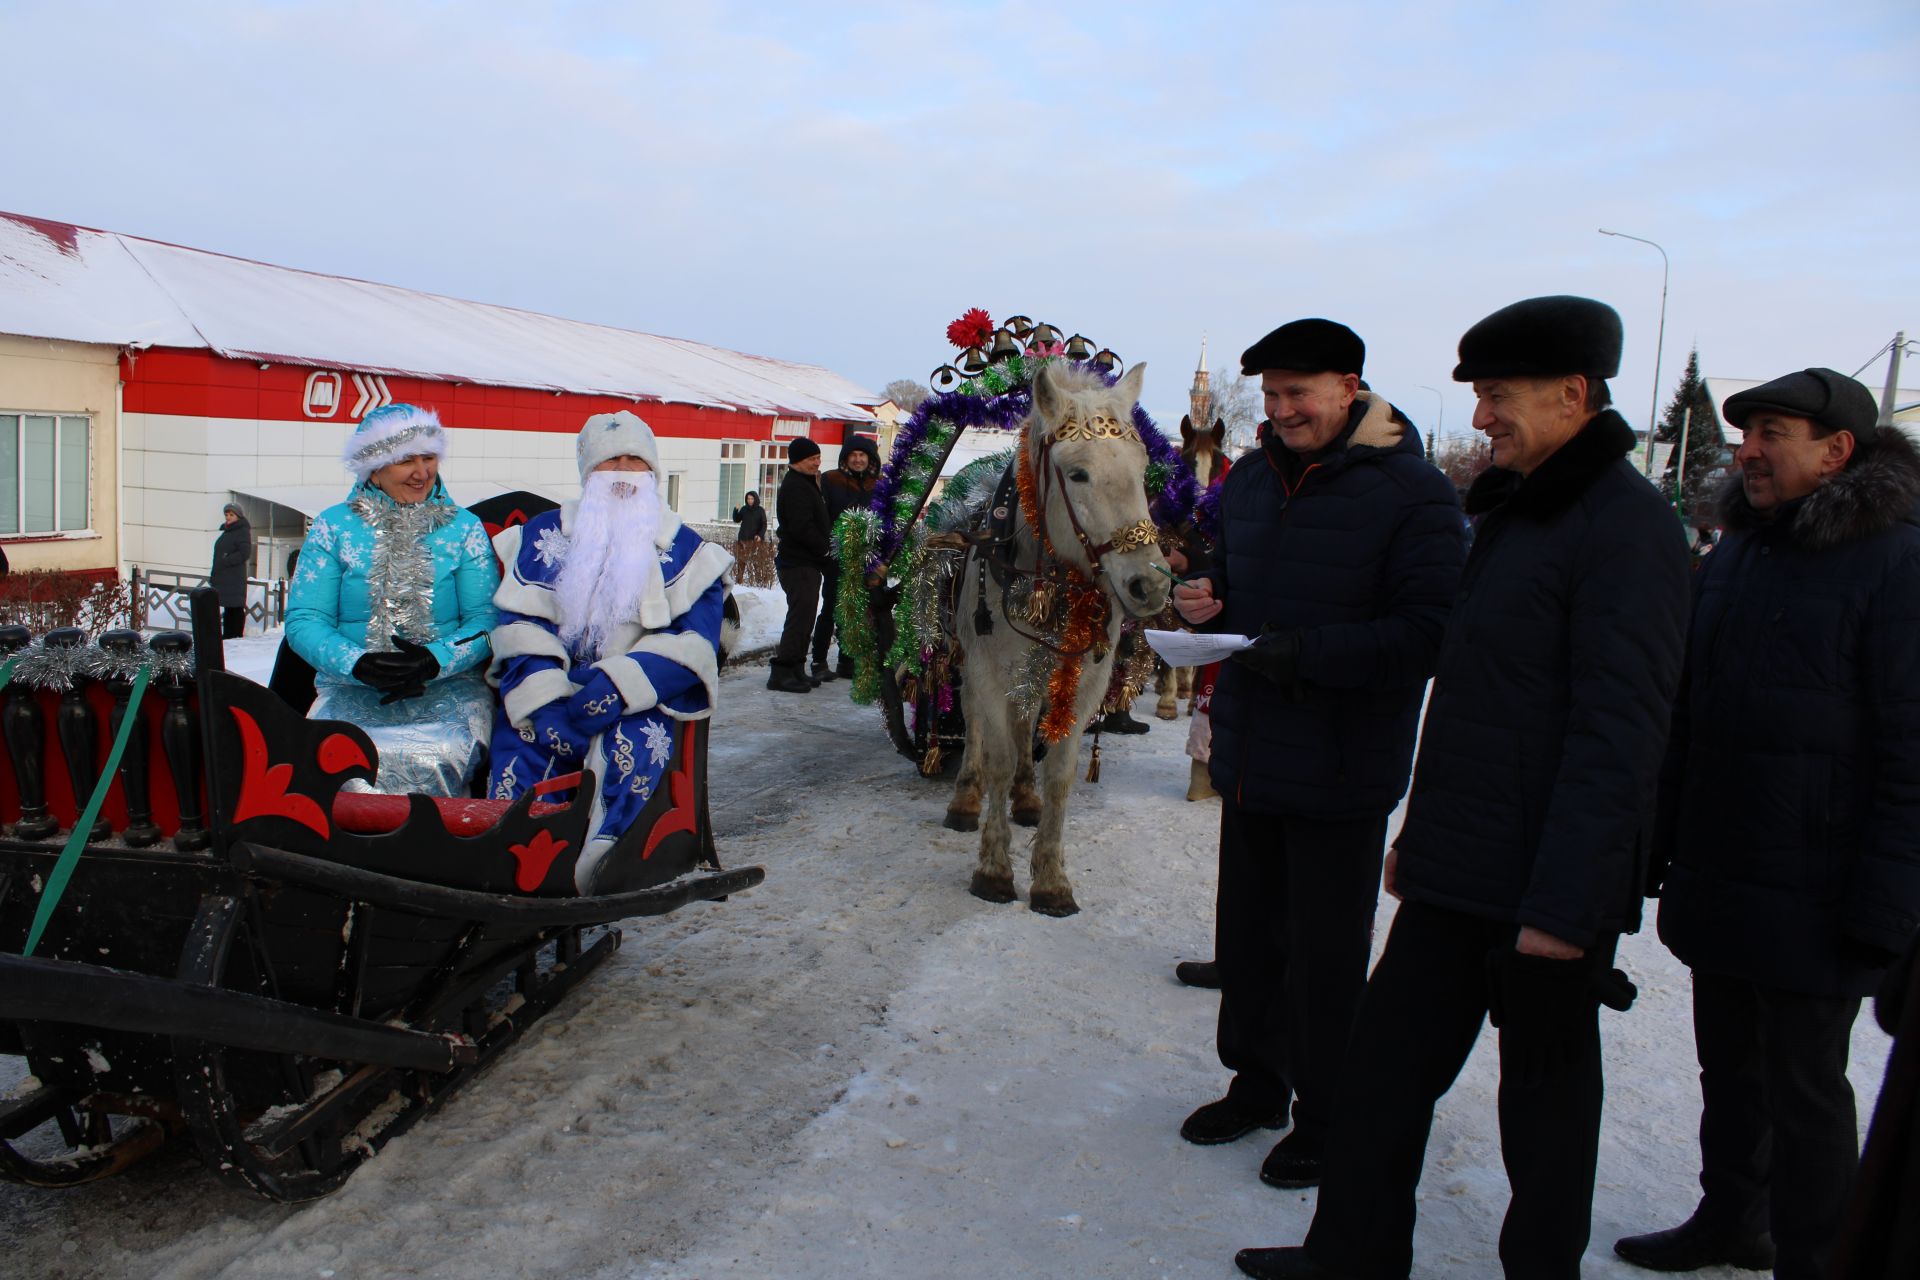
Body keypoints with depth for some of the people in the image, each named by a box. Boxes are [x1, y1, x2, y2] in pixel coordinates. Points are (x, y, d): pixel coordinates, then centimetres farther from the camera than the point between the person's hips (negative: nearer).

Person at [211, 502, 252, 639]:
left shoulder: (243, 532, -7)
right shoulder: (227, 531, 20)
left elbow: (244, 554, -18)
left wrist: (226, 561, -19)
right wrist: (214, 575, 17)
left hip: (235, 579, -9)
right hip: (223, 578, 9)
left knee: (235, 608, -7)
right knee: (228, 609, 13)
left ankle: (236, 636, -6)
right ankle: (227, 636, 18)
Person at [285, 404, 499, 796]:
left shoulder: (464, 528, 10)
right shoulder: (333, 527, 10)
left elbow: (486, 620, 1)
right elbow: (303, 621, 3)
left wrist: (435, 660, -18)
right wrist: (358, 664, -16)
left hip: (448, 687, 0)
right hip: (351, 688, 1)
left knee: (438, 757, -33)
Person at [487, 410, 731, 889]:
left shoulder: (685, 550, 12)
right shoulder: (545, 535, 14)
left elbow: (693, 642, -1)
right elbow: (519, 625, 3)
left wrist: (617, 687, -17)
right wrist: (545, 703, -15)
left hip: (639, 702, -1)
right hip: (550, 686, 2)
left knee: (637, 742, -34)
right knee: (517, 733, -30)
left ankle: (599, 862, -49)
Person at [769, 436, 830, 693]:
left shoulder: (805, 484, 21)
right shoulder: (795, 486, -14)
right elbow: (802, 527, -23)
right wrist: (827, 547, -14)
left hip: (807, 563, 11)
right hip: (798, 564, -11)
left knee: (803, 618, 14)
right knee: (800, 617, -11)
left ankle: (795, 670, 20)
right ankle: (782, 672, -10)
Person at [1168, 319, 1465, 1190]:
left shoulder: (1411, 493, -13)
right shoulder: (1250, 479, 9)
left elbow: (1427, 633, -19)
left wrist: (1308, 653, -29)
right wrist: (1209, 603, -3)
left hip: (1340, 769, -7)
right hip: (1250, 756, 7)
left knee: (1326, 957, 7)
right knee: (1246, 933, 18)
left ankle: (1325, 1119, 25)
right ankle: (1257, 1084, 38)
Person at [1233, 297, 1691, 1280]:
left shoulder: (1627, 528, -16)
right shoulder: (1513, 510, 13)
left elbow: (1617, 738, -21)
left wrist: (1561, 911, -21)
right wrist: (1420, 830, 20)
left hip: (1548, 889, -8)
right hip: (1457, 872, 9)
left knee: (1543, 1094, 9)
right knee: (1386, 1062, 13)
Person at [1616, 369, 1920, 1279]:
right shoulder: (1731, 557, 10)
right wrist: (1659, 844, 12)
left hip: (1813, 898, -7)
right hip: (1715, 880, 7)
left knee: (1804, 1087, 6)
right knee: (1728, 1066, 19)